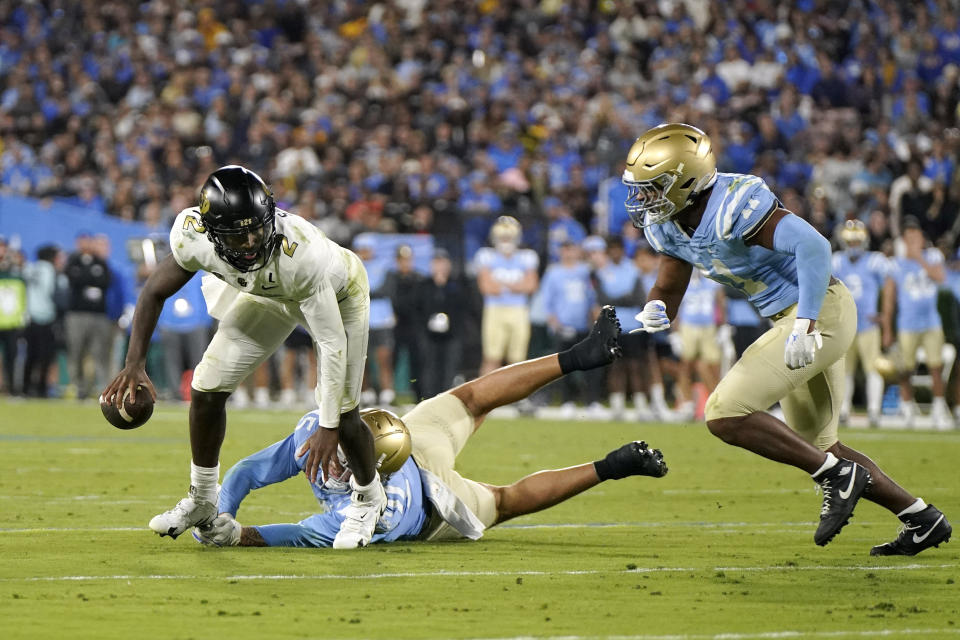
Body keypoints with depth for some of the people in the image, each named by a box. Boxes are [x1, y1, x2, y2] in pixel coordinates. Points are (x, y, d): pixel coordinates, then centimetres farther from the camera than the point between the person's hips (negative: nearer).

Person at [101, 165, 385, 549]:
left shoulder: (301, 252, -45)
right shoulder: (194, 237, -33)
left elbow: (332, 343, -37)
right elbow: (155, 292, -13)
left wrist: (328, 427, -35)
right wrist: (135, 363, -23)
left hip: (335, 294, -4)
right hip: (268, 296, 4)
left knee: (342, 415, -9)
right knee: (206, 390, 0)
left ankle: (367, 497, 25)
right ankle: (202, 501, 24)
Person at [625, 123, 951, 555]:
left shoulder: (733, 205, -24)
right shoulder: (666, 226, 4)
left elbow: (812, 245, -31)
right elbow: (668, 289, 12)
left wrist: (804, 324, -35)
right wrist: (654, 313, -13)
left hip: (819, 311, -10)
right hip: (792, 320, 10)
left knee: (725, 414, -16)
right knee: (815, 447, 16)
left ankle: (838, 476, -9)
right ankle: (922, 520, 22)